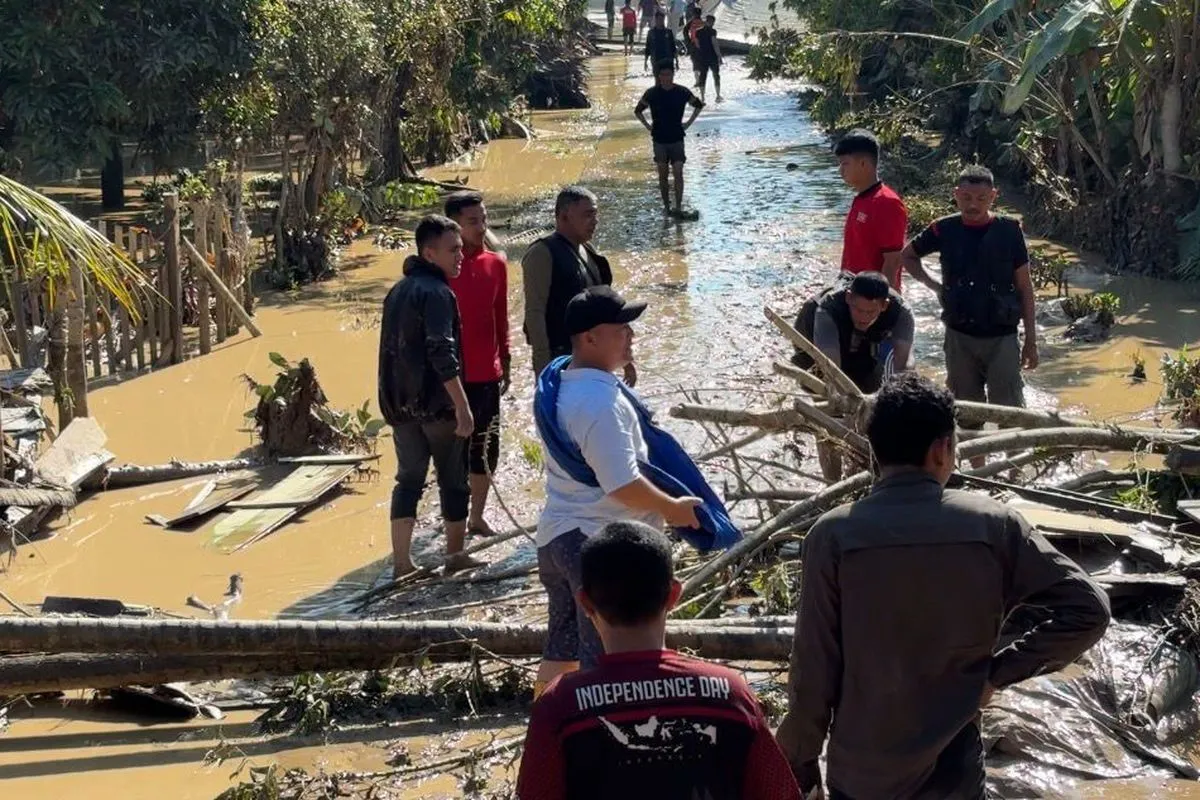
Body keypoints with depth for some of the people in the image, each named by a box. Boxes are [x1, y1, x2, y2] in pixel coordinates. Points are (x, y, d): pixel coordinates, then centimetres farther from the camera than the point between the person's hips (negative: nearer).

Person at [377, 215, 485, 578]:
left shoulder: (398, 291, 14)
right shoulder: (437, 292, -14)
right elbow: (443, 354, -23)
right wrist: (462, 405, -22)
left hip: (400, 402, 8)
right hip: (436, 402, -7)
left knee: (408, 478, 9)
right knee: (453, 479, 6)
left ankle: (402, 561, 5)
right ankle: (455, 555, 15)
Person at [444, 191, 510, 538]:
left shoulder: (496, 264, 6)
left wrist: (505, 362, 15)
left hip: (488, 372, 5)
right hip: (454, 374, -5)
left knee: (487, 446, 10)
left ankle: (477, 517, 22)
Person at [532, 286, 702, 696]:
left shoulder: (559, 382, 8)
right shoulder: (601, 400, -23)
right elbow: (623, 484, -25)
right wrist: (674, 509, -10)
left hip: (556, 536, 10)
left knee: (560, 650, 19)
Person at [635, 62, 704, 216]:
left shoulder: (682, 92, -6)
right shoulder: (652, 93, -6)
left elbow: (698, 105, 10)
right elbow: (638, 111, 9)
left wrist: (688, 123, 3)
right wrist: (648, 126, 1)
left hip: (677, 138, -1)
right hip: (659, 139, 1)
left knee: (678, 173, -8)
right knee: (663, 174, 6)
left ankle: (679, 206, -2)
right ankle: (666, 205, 16)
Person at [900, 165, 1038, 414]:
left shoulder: (1009, 231, -4)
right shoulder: (945, 230, -1)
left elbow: (1025, 288, 1)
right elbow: (907, 255, 17)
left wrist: (1031, 340, 0)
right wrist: (933, 285, 2)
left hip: (1002, 337, -2)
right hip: (960, 337, 2)